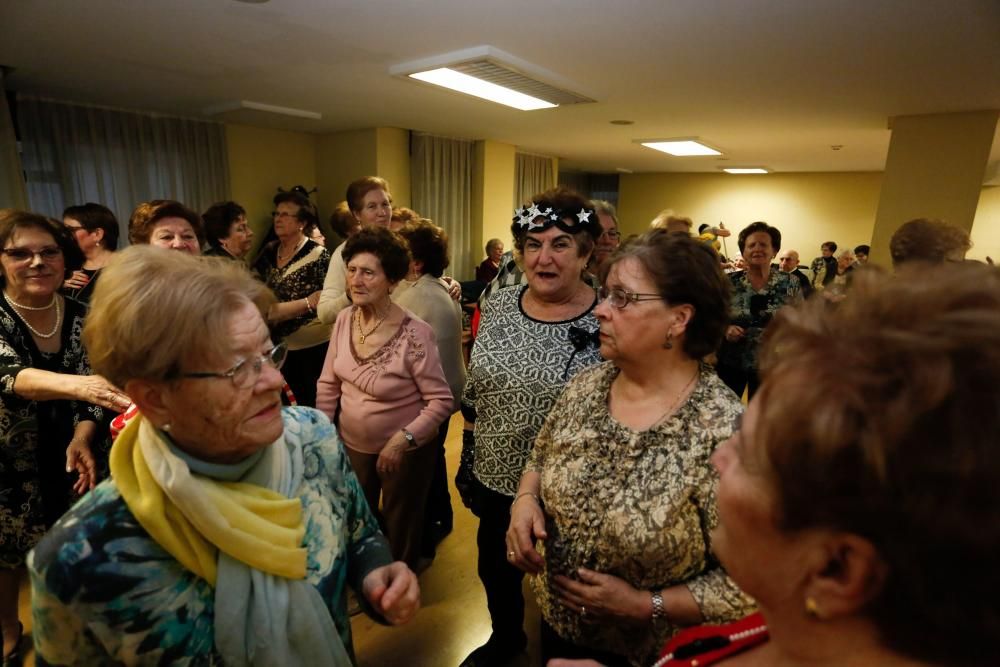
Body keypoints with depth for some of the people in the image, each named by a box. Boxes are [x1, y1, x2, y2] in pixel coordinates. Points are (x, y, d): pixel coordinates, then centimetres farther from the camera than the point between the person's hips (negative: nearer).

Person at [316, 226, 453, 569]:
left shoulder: (414, 334, -27)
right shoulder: (344, 319, -9)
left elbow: (442, 400, -21)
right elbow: (328, 384, 1)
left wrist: (404, 440, -25)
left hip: (405, 450, -5)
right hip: (352, 445, 6)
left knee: (400, 533, 20)